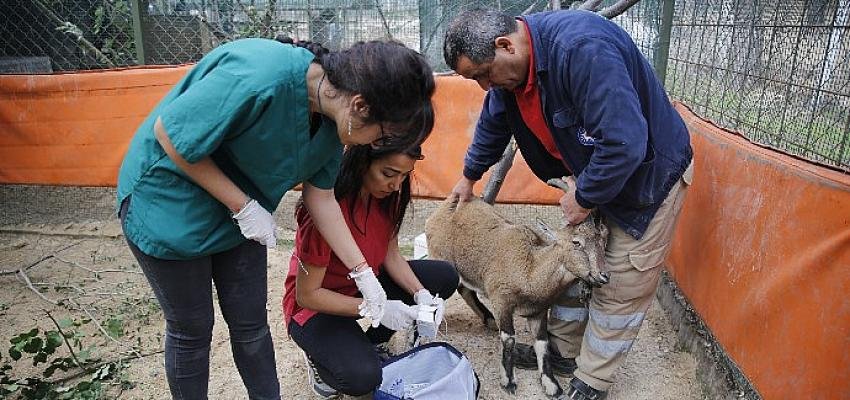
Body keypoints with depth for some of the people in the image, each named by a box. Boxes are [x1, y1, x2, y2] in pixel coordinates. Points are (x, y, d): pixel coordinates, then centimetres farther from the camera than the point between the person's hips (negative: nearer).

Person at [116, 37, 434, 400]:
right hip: (170, 207, -6)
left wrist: (364, 275, 0)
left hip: (240, 213, 6)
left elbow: (320, 196, -1)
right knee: (192, 330, 9)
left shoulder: (334, 118, -11)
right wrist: (244, 206, -22)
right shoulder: (261, 76, -36)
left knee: (250, 325, 13)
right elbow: (169, 133, -26)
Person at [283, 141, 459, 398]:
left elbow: (391, 254, 0)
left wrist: (420, 294, -16)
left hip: (366, 284, 7)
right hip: (317, 305, -7)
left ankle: (373, 343, 11)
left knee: (445, 277, -4)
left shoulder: (385, 194, -11)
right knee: (362, 377, -31)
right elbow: (307, 295, -25)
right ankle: (320, 356, 5)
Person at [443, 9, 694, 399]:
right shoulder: (509, 65, -8)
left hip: (649, 172, -8)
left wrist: (585, 199, -22)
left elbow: (624, 144, -37)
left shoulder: (582, 48, -36)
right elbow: (493, 125, 12)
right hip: (590, 174, 8)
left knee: (619, 286, 0)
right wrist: (469, 176, 24)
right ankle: (562, 351, 31)